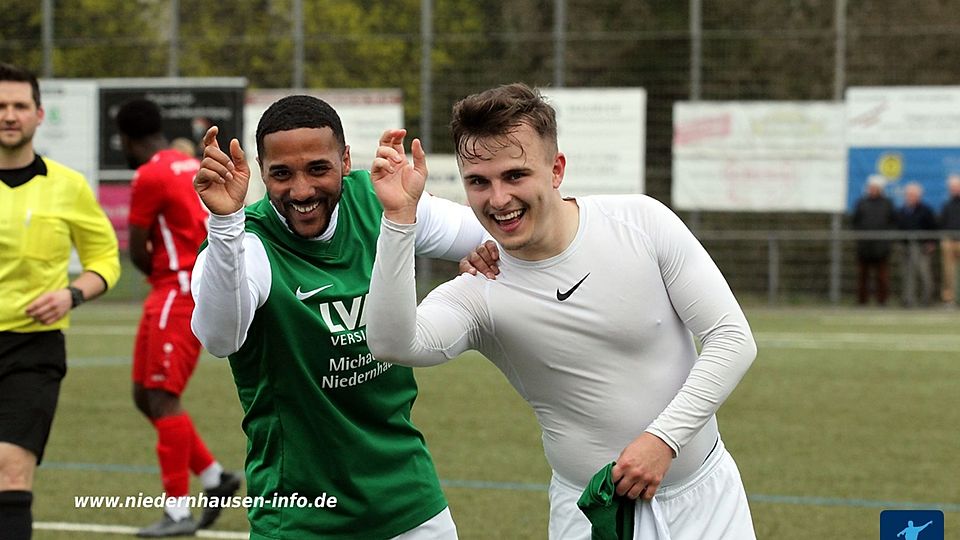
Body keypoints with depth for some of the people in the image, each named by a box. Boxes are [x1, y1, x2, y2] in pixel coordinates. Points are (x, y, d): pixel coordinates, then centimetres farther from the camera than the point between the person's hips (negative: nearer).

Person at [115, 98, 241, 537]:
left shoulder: (150, 176, -13)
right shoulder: (192, 166, 15)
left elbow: (138, 253, -9)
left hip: (178, 294, -10)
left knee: (162, 399, -10)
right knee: (146, 397, 13)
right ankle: (214, 477, 17)